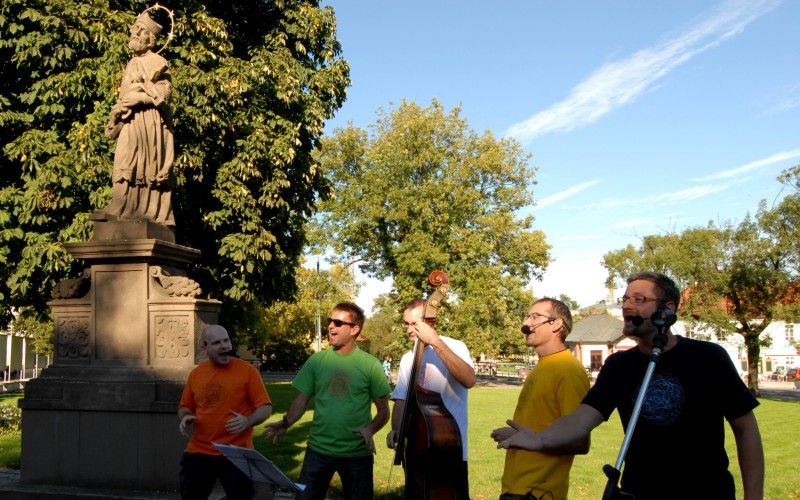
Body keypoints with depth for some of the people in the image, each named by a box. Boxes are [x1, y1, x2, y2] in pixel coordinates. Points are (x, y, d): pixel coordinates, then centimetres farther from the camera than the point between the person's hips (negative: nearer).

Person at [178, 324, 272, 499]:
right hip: (198, 452, 4)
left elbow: (265, 407, -6)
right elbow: (185, 407, 19)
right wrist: (185, 418, -4)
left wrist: (248, 421, -25)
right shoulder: (196, 373, 7)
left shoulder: (247, 370, -6)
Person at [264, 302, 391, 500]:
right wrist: (285, 423, -17)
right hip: (318, 450, 2)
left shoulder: (370, 364, -5)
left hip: (357, 453, -1)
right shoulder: (316, 361, 1)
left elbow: (383, 411, -2)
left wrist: (370, 429, -22)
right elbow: (301, 401, 3)